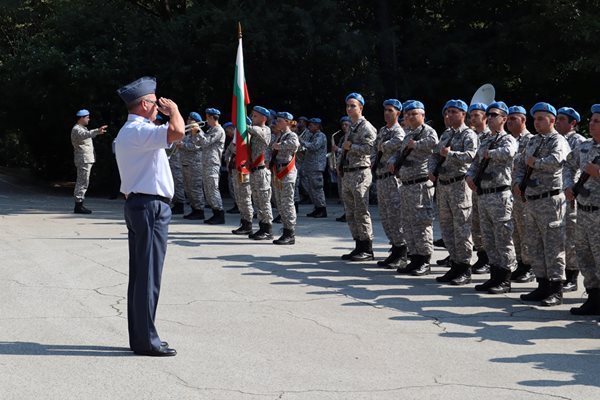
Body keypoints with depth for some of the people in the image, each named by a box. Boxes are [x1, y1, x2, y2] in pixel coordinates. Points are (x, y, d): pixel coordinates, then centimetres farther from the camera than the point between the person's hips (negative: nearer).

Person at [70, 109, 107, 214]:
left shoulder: (82, 128, 19)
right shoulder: (76, 129, -14)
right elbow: (85, 134, -36)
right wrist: (97, 131, -51)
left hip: (87, 159, 11)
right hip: (83, 159, -11)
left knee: (82, 182, 13)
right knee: (83, 182, -12)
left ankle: (79, 205, 17)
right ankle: (78, 205, -13)